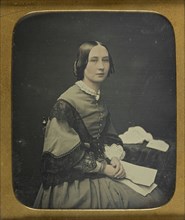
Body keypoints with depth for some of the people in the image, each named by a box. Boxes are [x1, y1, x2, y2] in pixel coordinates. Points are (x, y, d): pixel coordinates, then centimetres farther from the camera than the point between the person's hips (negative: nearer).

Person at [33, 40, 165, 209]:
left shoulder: (99, 100, 7)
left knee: (156, 195, -1)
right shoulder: (66, 103, -17)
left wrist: (115, 158, -9)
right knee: (150, 201, -12)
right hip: (72, 181, -7)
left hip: (97, 172, 7)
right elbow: (66, 153, -18)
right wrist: (102, 167, -15)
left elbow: (109, 137, 11)